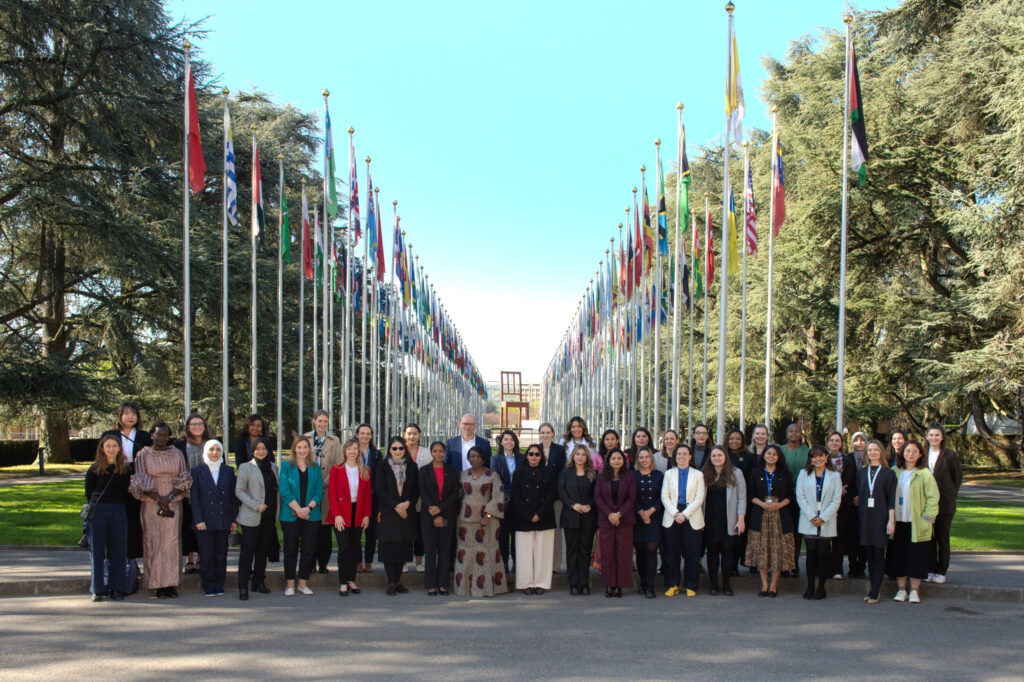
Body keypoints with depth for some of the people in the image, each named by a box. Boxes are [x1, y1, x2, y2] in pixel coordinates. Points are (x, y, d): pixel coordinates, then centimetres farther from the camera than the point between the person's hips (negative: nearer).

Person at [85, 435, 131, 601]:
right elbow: (88, 493, 6)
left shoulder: (125, 469, 7)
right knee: (97, 551, 2)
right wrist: (96, 506, 2)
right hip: (98, 512, -2)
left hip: (118, 512, 2)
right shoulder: (94, 469, 1)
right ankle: (98, 589, 8)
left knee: (118, 550, 3)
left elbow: (126, 493, 9)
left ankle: (117, 589, 9)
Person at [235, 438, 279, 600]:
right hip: (251, 517, -5)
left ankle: (259, 582, 19)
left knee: (263, 550, 9)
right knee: (248, 550, -7)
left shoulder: (273, 467, 14)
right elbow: (239, 491, -5)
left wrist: (276, 512, 8)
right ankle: (243, 587, -5)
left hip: (269, 516, 5)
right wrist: (256, 506, -15)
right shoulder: (245, 467, 0)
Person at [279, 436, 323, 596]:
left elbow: (319, 491, 3)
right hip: (290, 515, -2)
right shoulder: (286, 466, 4)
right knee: (290, 550, 2)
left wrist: (308, 508, -12)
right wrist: (298, 509, -14)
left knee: (309, 550, 2)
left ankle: (303, 583, 12)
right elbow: (284, 491, -5)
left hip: (311, 515, 2)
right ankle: (290, 584, 10)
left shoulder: (315, 468, 10)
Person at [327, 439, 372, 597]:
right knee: (344, 547, -10)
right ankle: (343, 583, -3)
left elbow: (368, 494, 9)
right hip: (341, 514, -3)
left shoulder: (365, 471, 8)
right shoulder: (336, 469, 1)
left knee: (355, 547, 5)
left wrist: (367, 515, 1)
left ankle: (351, 580, 15)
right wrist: (336, 514, -10)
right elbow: (331, 493, -2)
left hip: (358, 513, 3)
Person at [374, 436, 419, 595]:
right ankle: (391, 583, -1)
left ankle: (398, 581, 10)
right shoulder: (383, 466, 4)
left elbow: (416, 489, 7)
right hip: (387, 512, -2)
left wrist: (407, 503, -11)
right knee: (389, 546, -5)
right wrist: (395, 506, -12)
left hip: (407, 512, 2)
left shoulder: (412, 466, 10)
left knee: (403, 547, 1)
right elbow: (379, 489, -3)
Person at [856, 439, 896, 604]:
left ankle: (875, 593, -3)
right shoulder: (861, 472, 11)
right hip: (865, 517, 3)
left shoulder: (888, 473, 1)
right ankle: (873, 589, 13)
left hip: (880, 517, -3)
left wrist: (891, 520, -9)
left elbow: (891, 499, -3)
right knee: (869, 554, 6)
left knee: (878, 554, -3)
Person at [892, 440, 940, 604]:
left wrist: (927, 517, -10)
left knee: (916, 556, 1)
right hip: (898, 522, 3)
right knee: (899, 556, 6)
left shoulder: (924, 474, -4)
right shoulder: (895, 472, 7)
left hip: (916, 523, -3)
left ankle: (914, 591, 11)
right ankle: (901, 589, 16)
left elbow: (932, 497, -4)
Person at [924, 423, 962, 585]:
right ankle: (930, 570, 14)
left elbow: (958, 477, 4)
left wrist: (952, 495, 1)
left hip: (945, 503, -3)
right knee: (929, 537, 6)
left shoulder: (950, 455, -3)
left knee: (942, 538, 3)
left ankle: (941, 571, 11)